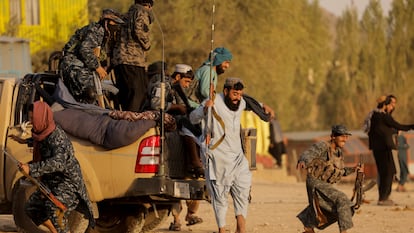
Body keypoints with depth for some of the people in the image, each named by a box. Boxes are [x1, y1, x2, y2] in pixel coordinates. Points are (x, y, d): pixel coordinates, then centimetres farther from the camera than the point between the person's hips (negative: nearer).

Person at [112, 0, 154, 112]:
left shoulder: (128, 15, 25)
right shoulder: (142, 12, 0)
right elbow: (139, 31, -17)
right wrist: (147, 45, -2)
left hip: (119, 59, 9)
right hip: (132, 60, -9)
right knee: (136, 95, -13)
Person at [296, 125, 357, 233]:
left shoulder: (339, 152, 6)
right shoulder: (322, 146, -18)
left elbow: (341, 171, 17)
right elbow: (308, 154, -34)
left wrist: (352, 170, 0)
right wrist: (303, 162, -56)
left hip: (325, 184, 9)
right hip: (316, 182, -9)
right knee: (341, 200, -23)